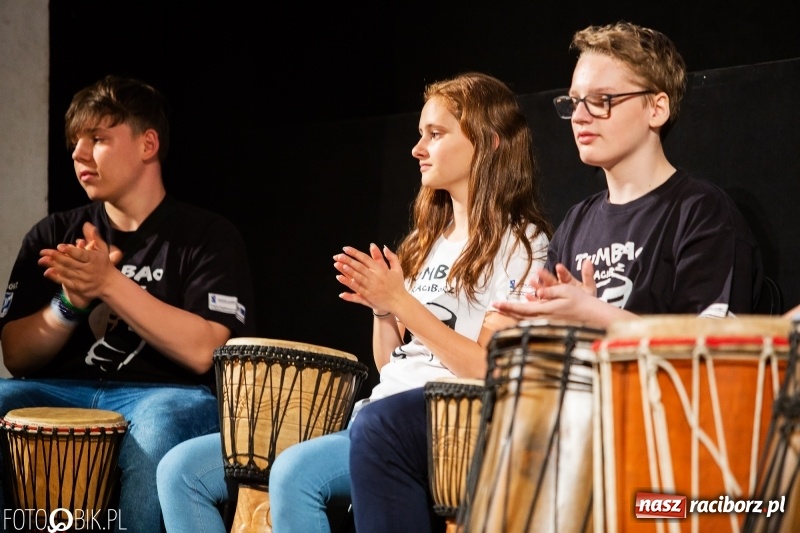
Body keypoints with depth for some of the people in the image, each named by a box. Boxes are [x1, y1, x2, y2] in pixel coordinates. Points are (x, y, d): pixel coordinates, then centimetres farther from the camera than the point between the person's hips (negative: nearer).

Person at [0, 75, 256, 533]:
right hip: (63, 392, 3)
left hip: (164, 395, -3)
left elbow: (203, 351, -12)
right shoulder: (53, 236, 12)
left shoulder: (208, 236, 1)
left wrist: (110, 283, -16)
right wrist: (71, 299, -10)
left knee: (157, 427, -38)